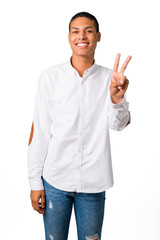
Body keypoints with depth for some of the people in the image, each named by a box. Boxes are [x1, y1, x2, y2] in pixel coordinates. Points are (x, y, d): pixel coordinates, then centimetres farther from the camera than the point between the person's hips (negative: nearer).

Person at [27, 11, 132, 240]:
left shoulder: (110, 78, 0)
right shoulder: (50, 77, -4)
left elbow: (119, 124, -11)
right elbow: (39, 133, -3)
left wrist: (117, 99, -33)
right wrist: (35, 182, -3)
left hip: (94, 184, 1)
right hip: (55, 180, -1)